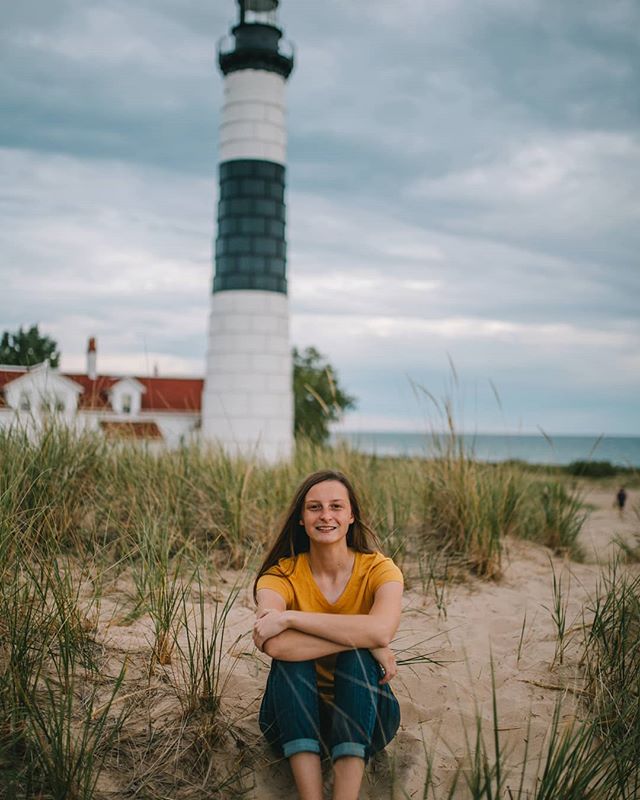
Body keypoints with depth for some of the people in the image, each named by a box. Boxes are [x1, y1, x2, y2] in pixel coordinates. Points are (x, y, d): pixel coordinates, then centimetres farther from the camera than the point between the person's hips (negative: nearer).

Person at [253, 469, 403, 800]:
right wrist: (361, 638, -32)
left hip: (362, 716, 0)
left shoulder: (379, 570, -11)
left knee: (357, 658, -29)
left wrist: (289, 617, -34)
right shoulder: (281, 575, -11)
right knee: (290, 657, -29)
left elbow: (382, 630, -35)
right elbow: (273, 645, -33)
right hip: (296, 715, 0)